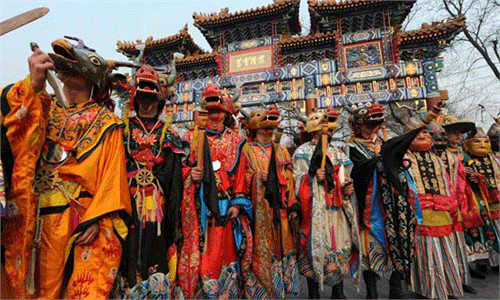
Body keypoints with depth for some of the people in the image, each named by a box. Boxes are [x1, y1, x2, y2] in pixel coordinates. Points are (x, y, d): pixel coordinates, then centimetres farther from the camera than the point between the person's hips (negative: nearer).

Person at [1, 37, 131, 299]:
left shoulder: (105, 121, 1)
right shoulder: (45, 110, 15)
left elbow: (112, 175, -8)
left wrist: (97, 219, -15)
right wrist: (33, 83, -15)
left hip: (82, 219, -4)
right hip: (36, 218, 4)